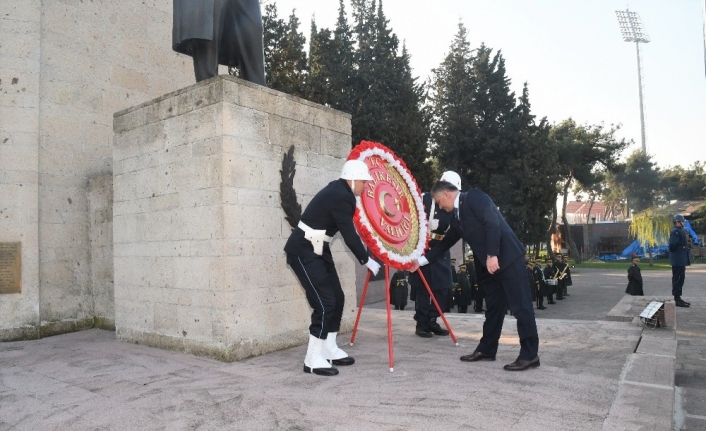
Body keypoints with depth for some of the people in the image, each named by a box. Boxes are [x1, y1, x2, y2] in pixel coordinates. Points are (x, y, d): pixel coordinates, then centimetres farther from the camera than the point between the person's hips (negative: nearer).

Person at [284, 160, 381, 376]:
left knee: (337, 297, 12)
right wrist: (366, 260, -10)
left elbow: (349, 229, 18)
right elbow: (349, 235, -20)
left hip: (317, 249, 10)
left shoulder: (340, 192, 8)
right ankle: (313, 360, 2)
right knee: (325, 302, -10)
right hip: (303, 251, -10)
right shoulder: (339, 196, -21)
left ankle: (329, 351, 24)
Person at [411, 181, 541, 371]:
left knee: (520, 305, -4)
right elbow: (446, 243, 26)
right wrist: (422, 260, 27)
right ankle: (486, 349, 23)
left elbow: (493, 223, -18)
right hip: (488, 265, 9)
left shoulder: (474, 197, -7)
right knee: (493, 307, 14)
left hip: (507, 257, -9)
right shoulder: (457, 218, 19)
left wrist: (492, 255, -23)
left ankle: (530, 354, 2)